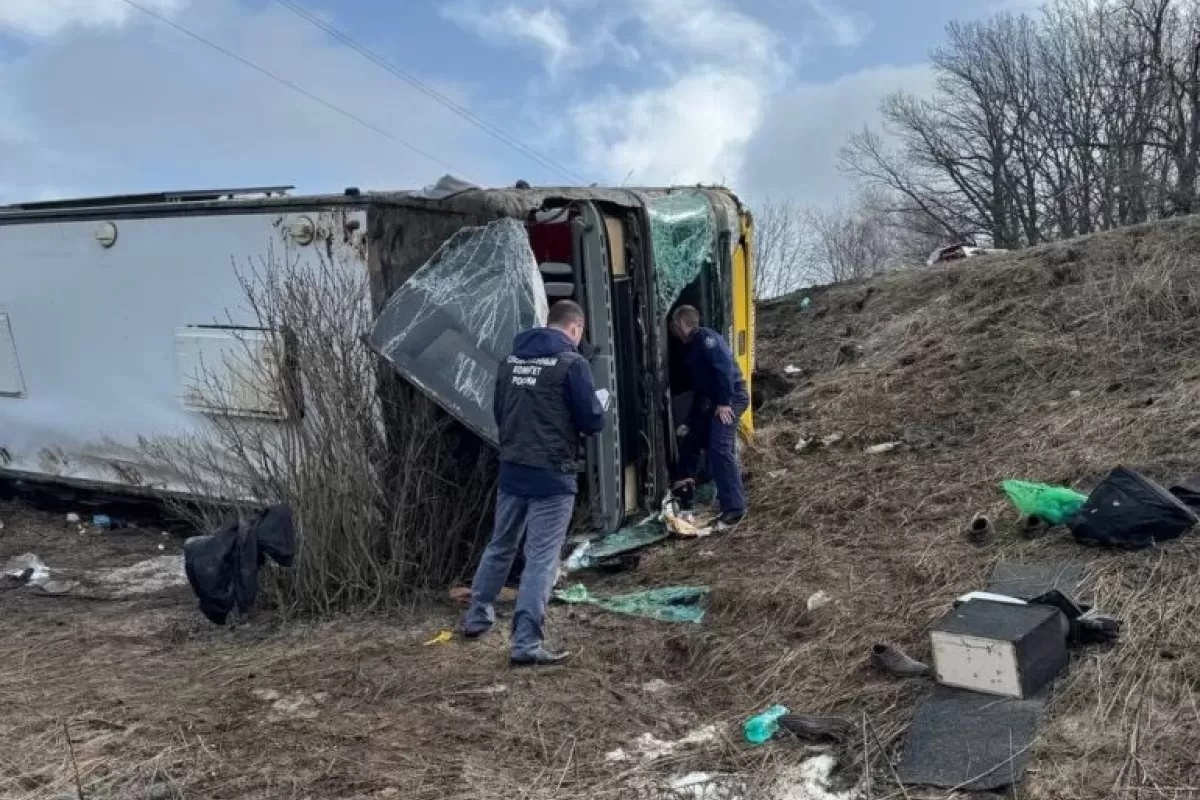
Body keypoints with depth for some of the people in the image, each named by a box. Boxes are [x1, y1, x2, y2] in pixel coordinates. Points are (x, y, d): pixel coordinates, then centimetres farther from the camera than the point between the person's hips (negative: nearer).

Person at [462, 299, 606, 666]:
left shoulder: (511, 359, 8)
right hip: (552, 475, -6)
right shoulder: (571, 362, -11)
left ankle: (477, 617, 35)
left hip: (511, 470, 6)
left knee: (500, 546, 22)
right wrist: (597, 407, 12)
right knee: (542, 558, -2)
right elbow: (593, 422, -10)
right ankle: (526, 643, -2)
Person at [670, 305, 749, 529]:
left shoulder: (705, 338, -10)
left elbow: (725, 367, -21)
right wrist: (692, 419, 25)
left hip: (731, 398, -10)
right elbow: (699, 385, 25)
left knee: (720, 449, -18)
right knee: (691, 438, 21)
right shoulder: (691, 347, 20)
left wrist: (724, 402, -22)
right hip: (716, 401, 10)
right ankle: (687, 478, 45)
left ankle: (735, 508, -18)